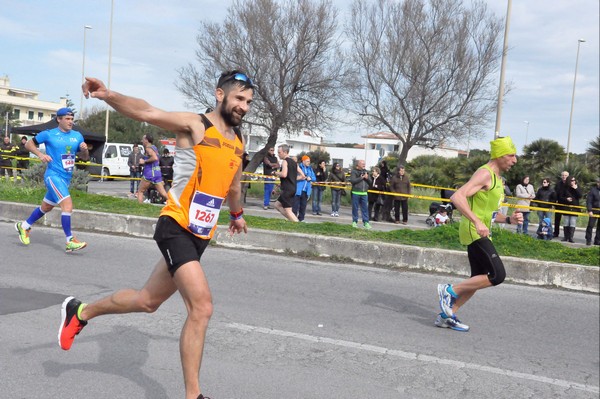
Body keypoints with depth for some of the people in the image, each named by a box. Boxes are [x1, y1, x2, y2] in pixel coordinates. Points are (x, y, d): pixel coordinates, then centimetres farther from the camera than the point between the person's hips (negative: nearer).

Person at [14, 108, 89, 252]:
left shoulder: (77, 136, 8)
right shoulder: (48, 134, -4)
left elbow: (85, 158, 14)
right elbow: (28, 144, 6)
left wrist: (85, 150, -9)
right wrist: (40, 154, -11)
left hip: (66, 178, 7)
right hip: (53, 175, -7)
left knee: (46, 207, 20)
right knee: (68, 205, -21)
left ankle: (24, 226, 41)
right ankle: (70, 241, -19)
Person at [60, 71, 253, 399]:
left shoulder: (237, 143, 12)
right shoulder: (195, 125, -10)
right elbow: (147, 112, -26)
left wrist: (237, 215, 44)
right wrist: (108, 95, -44)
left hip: (201, 236, 8)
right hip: (177, 228, -8)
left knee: (148, 301, 19)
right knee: (202, 307, -16)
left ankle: (80, 313, 42)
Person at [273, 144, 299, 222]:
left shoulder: (285, 161, -10)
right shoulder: (294, 162, 15)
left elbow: (284, 174, -27)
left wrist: (276, 173, -8)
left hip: (287, 189, -9)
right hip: (293, 188, 9)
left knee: (288, 210, -5)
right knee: (277, 205, 20)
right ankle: (293, 220, 13)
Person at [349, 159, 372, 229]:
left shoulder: (366, 172, 13)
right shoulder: (354, 172, -2)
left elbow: (370, 182, 12)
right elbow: (352, 180, -16)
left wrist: (367, 178, -8)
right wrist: (361, 178, -15)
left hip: (364, 193, 4)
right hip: (356, 193, -4)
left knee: (365, 208, 3)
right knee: (355, 208, 3)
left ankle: (366, 222, 6)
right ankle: (354, 221, 13)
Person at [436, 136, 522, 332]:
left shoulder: (497, 178, 19)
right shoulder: (484, 173, -13)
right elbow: (457, 197, -27)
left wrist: (508, 219, 10)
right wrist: (477, 222, -33)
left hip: (481, 233, 10)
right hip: (474, 232, -10)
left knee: (479, 280, 12)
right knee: (497, 275, -15)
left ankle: (447, 315, 18)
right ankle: (450, 290, -5)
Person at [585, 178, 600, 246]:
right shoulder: (593, 189, -5)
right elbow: (589, 201, -7)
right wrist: (589, 210, -15)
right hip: (594, 210, -3)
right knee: (590, 225, -2)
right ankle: (588, 240, 6)